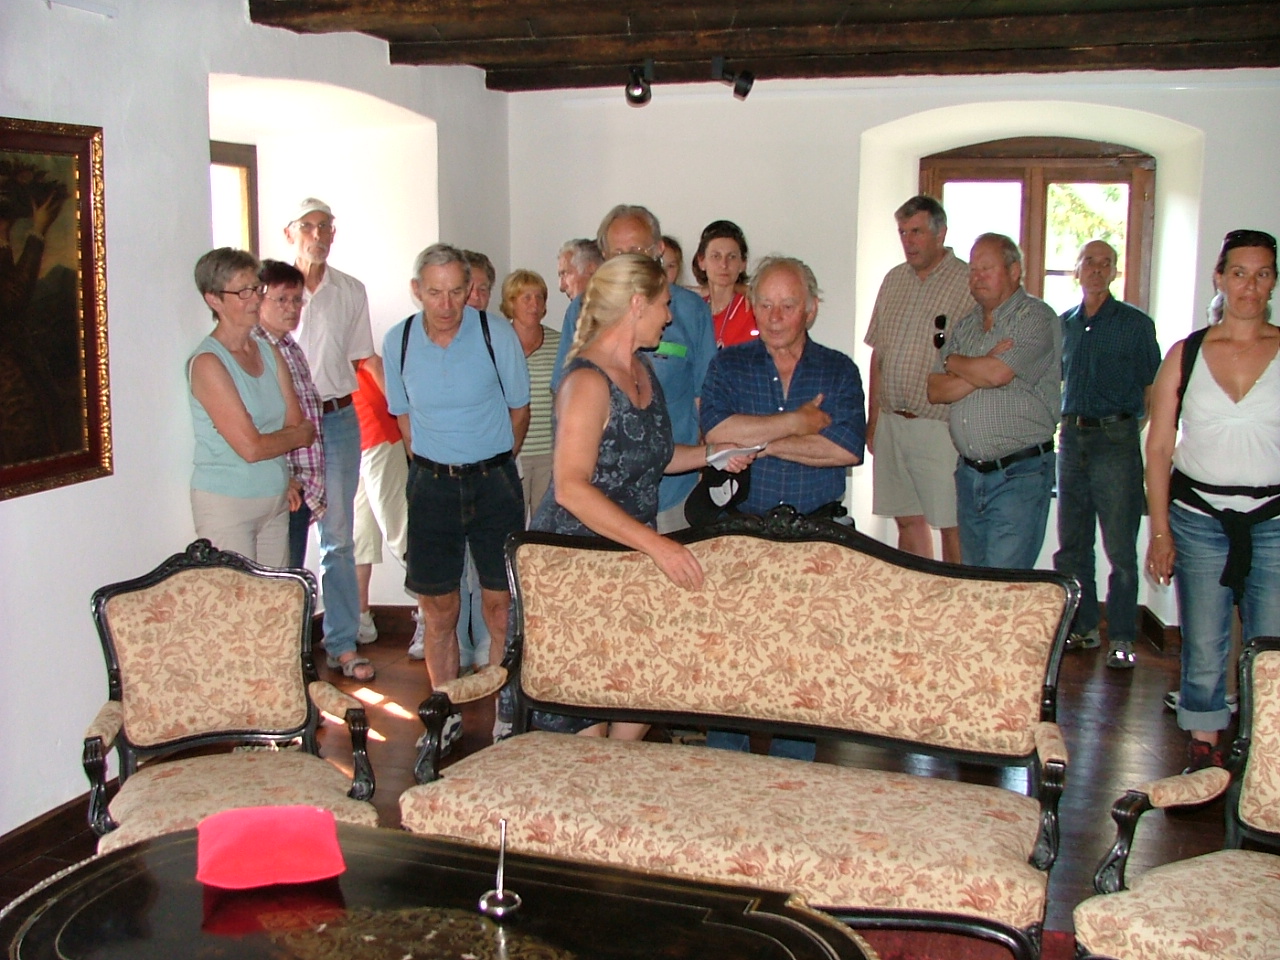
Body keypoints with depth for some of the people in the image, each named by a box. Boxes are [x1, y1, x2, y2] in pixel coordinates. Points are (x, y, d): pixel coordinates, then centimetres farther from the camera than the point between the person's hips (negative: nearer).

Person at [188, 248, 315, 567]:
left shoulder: (269, 351, 9)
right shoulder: (208, 363, -14)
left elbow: (297, 424, 5)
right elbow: (251, 446, -17)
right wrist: (298, 435, -2)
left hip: (276, 500, 7)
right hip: (226, 503, -7)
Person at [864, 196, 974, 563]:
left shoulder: (969, 283, -6)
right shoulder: (894, 280, 14)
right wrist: (873, 419, 15)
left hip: (940, 426, -6)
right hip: (891, 423, 6)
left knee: (951, 525, -3)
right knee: (907, 519, 10)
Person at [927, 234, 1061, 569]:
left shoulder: (1036, 318, -6)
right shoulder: (964, 326, 15)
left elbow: (997, 373, -20)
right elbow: (935, 390, 5)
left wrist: (953, 362, 0)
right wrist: (980, 370, -12)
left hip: (1019, 475, -7)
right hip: (969, 472, 7)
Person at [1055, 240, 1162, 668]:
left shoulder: (1136, 324, 0)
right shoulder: (1063, 324, 13)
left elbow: (1152, 389, 0)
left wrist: (1133, 429, -7)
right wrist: (1064, 423, 13)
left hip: (1116, 439, -5)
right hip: (1072, 437, 5)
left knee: (1120, 548, -4)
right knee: (1071, 544, 10)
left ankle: (1121, 638, 1)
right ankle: (1082, 627, 22)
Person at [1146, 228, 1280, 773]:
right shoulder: (1186, 354, 4)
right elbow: (1159, 448, 5)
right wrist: (1159, 530, 0)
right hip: (1199, 518, 1)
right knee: (1203, 650, 8)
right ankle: (1204, 755, 21)